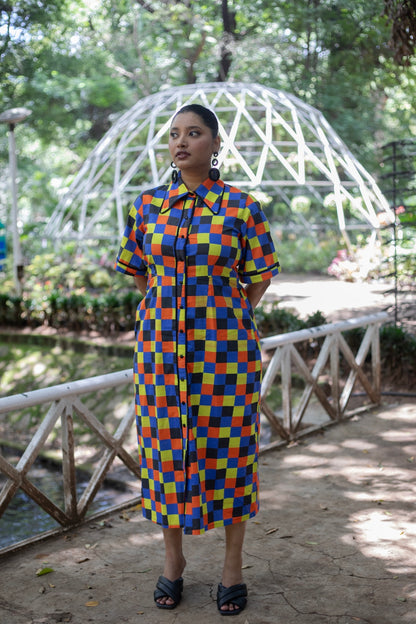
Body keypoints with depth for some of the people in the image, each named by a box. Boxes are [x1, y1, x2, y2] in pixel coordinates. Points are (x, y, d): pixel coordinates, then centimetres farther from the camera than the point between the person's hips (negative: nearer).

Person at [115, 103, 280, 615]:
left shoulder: (242, 208, -4)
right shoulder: (147, 205, 4)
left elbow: (258, 278, 4)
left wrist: (224, 321, 1)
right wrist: (170, 311, 10)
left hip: (224, 350, -2)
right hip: (161, 345, 3)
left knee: (227, 452, 5)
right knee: (165, 449, 9)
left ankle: (233, 565, 21)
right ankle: (173, 559, 27)